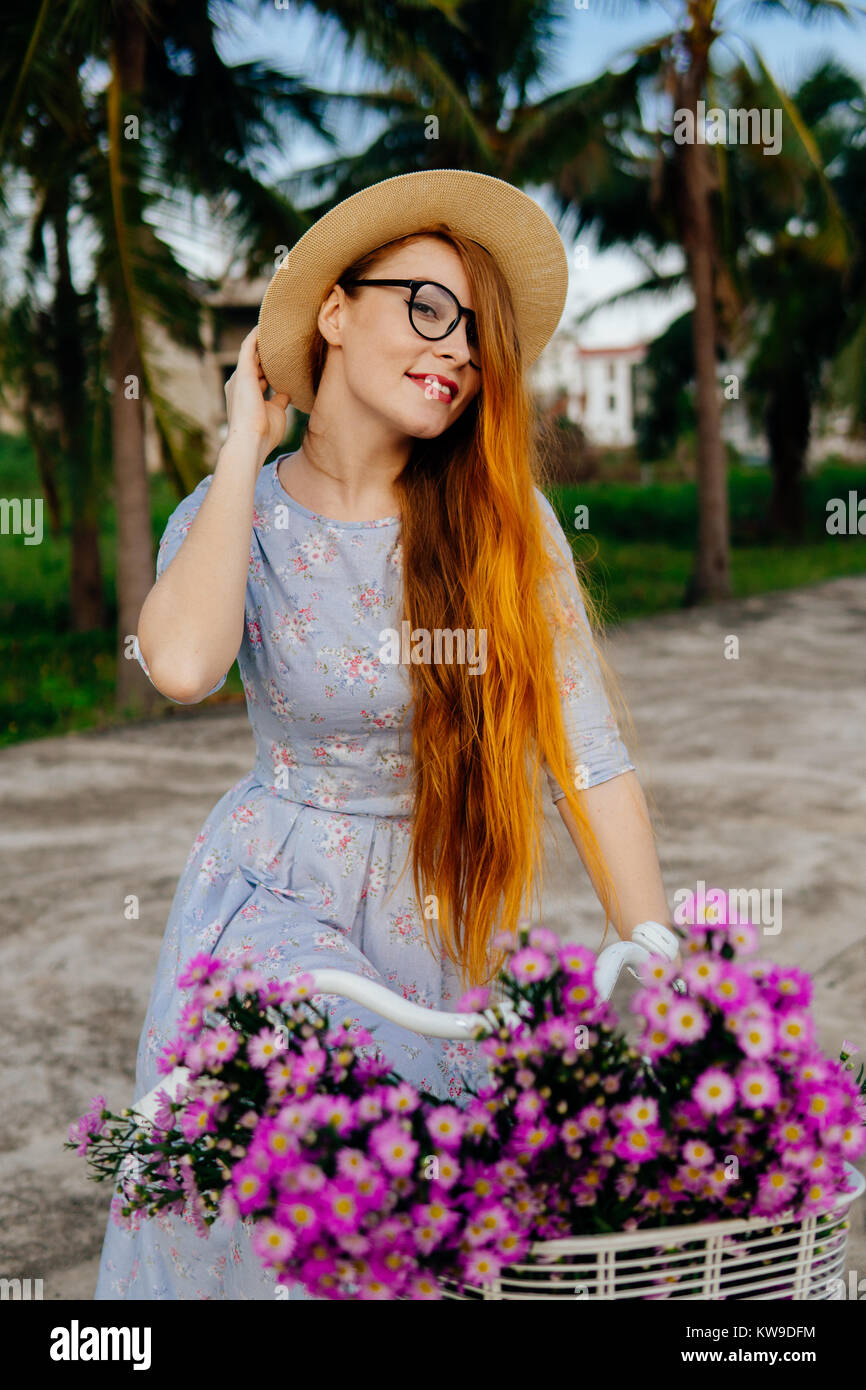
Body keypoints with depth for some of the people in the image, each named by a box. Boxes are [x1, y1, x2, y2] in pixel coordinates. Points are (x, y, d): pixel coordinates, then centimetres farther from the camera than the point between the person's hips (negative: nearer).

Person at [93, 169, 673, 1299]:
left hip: (450, 921, 1)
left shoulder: (503, 520, -8)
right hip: (277, 907, -1)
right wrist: (249, 442, -18)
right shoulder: (237, 515, -7)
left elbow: (588, 755, -12)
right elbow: (183, 665, -31)